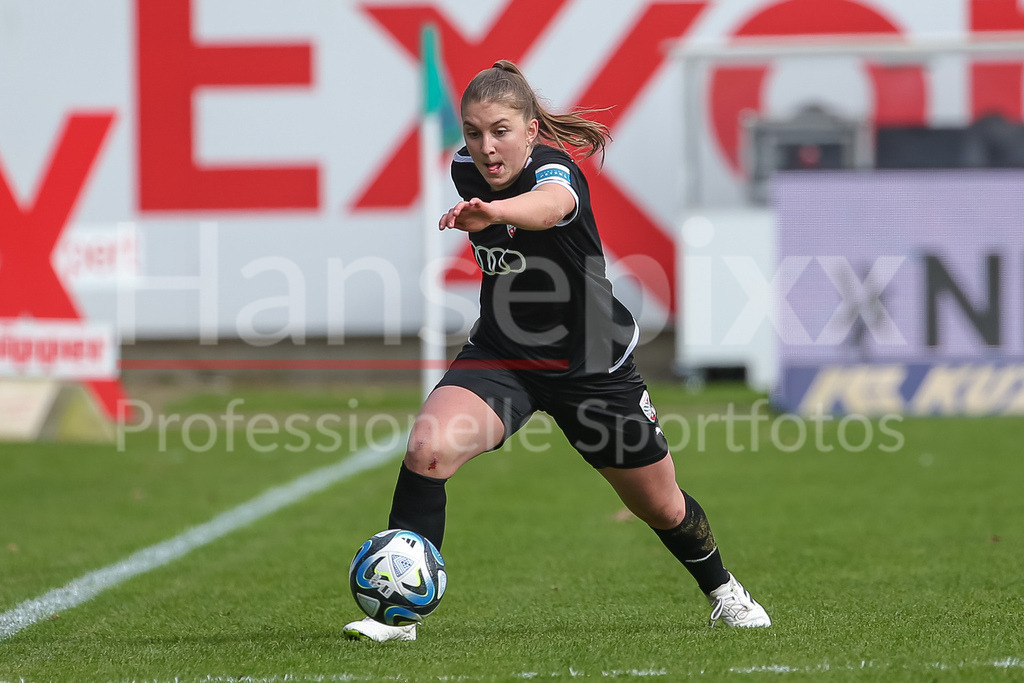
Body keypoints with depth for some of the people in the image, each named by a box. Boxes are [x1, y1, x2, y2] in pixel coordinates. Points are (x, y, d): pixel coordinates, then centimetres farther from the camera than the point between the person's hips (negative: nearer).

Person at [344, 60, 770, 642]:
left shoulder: (553, 168, -28)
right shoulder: (467, 170, -9)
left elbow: (552, 203, -56)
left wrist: (493, 211, -76)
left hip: (592, 362, -3)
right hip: (501, 353, 3)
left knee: (662, 507, 14)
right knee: (428, 448, -26)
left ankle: (723, 591, 46)